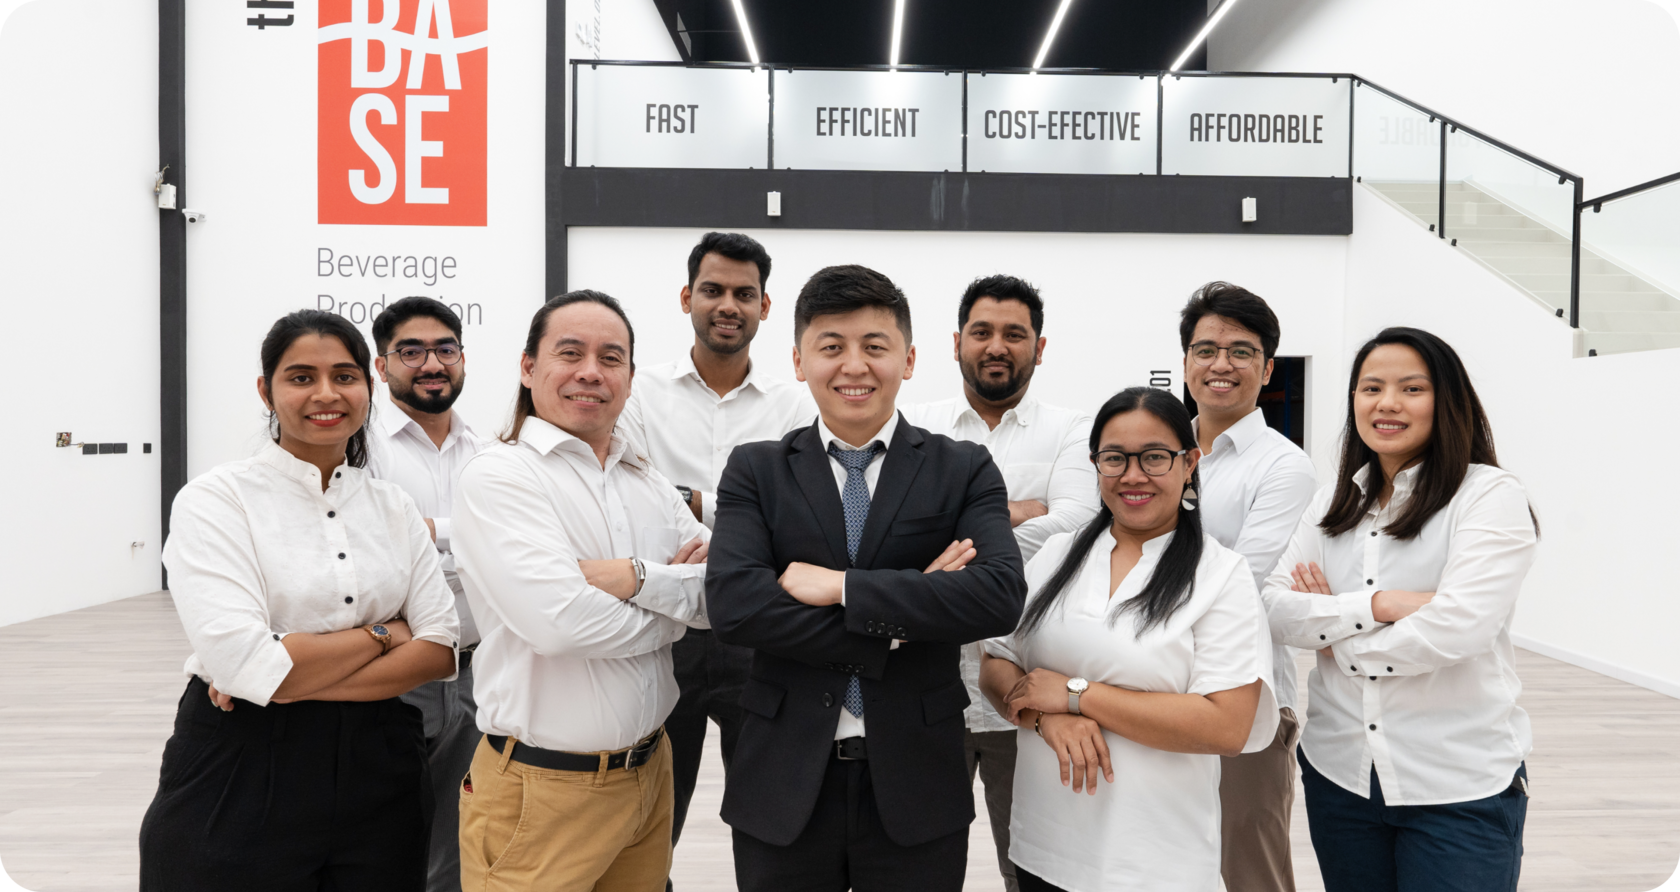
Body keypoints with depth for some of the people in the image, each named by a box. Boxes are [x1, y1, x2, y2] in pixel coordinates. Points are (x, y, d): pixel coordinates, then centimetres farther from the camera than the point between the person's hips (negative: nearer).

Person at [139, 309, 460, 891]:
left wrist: (292, 682, -14)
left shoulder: (393, 507, 5)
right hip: (240, 779, -3)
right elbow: (243, 661, -19)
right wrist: (381, 634, -9)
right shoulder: (215, 499, -7)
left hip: (378, 772, 4)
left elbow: (440, 649, -4)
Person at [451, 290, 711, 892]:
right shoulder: (495, 476, -10)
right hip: (543, 791, -5)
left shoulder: (651, 486, 10)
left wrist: (637, 577, -18)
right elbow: (557, 620, -23)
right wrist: (670, 610, -8)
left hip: (649, 772, 6)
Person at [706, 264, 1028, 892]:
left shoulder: (964, 471, 0)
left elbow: (1001, 595, -16)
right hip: (784, 787, 1)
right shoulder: (755, 471, 1)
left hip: (915, 787, 0)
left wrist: (840, 587, -18)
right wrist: (894, 625, -16)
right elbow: (731, 604, -14)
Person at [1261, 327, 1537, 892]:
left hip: (1460, 787, -4)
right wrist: (1378, 604, -19)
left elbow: (1454, 629, -21)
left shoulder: (1491, 496, -8)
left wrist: (1332, 629, -8)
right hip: (1339, 774, 5)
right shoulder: (1332, 503, 7)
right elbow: (1276, 609, -4)